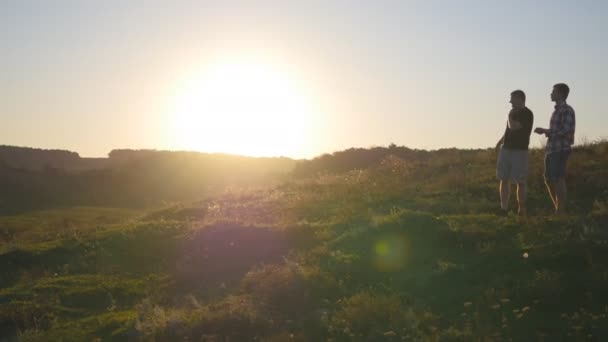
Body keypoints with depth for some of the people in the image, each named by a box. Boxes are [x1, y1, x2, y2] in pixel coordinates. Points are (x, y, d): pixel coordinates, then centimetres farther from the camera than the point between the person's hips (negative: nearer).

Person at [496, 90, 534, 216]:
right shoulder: (514, 111, 14)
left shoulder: (527, 114, -10)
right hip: (506, 149, 8)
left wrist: (509, 116, -5)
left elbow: (513, 127, -22)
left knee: (520, 182, -3)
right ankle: (504, 208, 9)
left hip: (519, 151, -7)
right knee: (504, 179, 5)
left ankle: (521, 210, 3)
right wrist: (501, 140, 18)